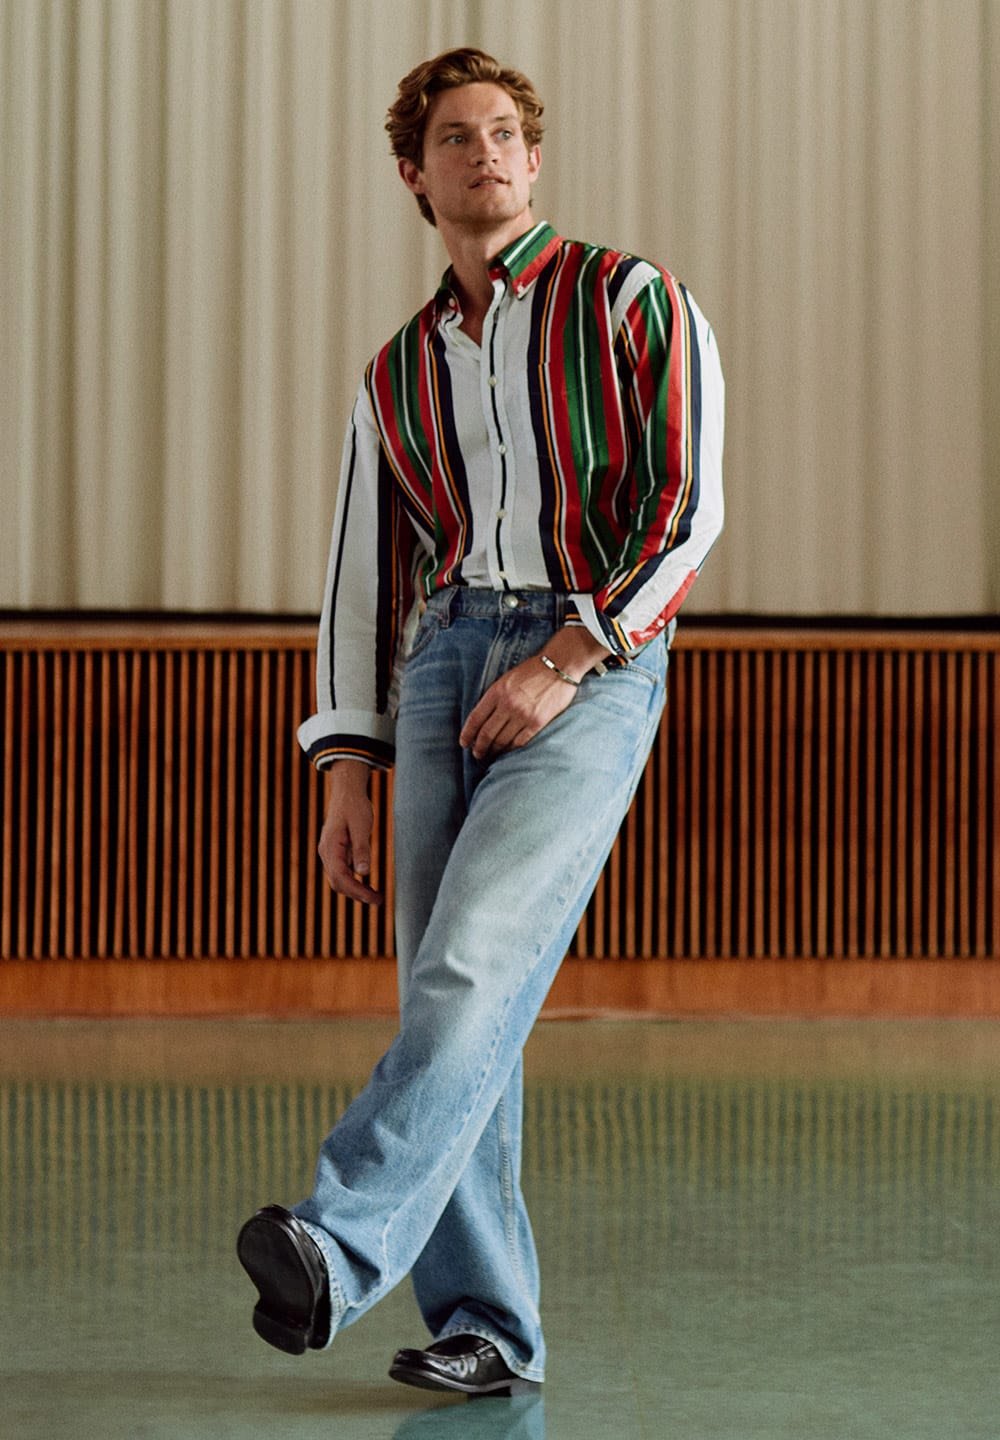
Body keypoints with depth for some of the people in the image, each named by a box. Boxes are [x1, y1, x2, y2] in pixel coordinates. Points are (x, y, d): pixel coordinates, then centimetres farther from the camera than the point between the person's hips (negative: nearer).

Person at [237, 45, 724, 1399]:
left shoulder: (631, 300, 4)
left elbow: (688, 507, -5)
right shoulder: (398, 374, 18)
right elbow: (364, 577, 16)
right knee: (450, 998, 0)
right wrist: (349, 771, 6)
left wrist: (566, 658, -15)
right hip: (444, 670, 5)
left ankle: (339, 1248, -32)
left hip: (593, 668, -5)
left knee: (474, 965, -21)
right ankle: (487, 1326, 5)